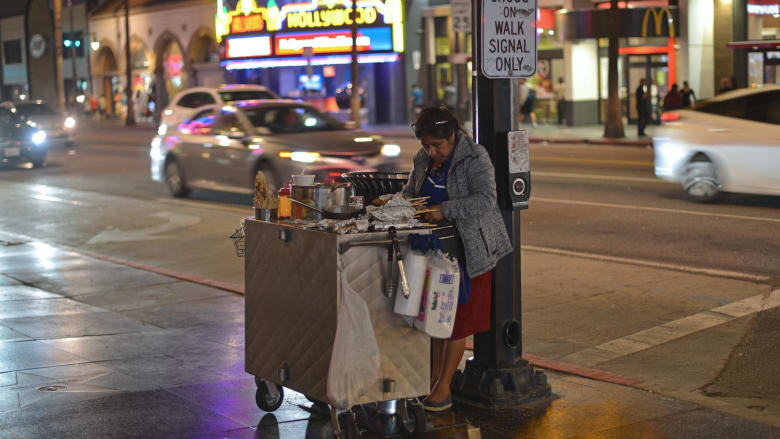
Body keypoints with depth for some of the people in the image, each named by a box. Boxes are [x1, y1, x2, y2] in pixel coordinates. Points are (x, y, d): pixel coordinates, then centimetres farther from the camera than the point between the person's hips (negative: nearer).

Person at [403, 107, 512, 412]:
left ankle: (444, 387, 3)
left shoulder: (474, 158, -17)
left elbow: (486, 200, -28)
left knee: (458, 317, -2)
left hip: (467, 249, -7)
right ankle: (435, 373, 24)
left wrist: (445, 210, -34)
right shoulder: (423, 159, 5)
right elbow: (411, 190, 19)